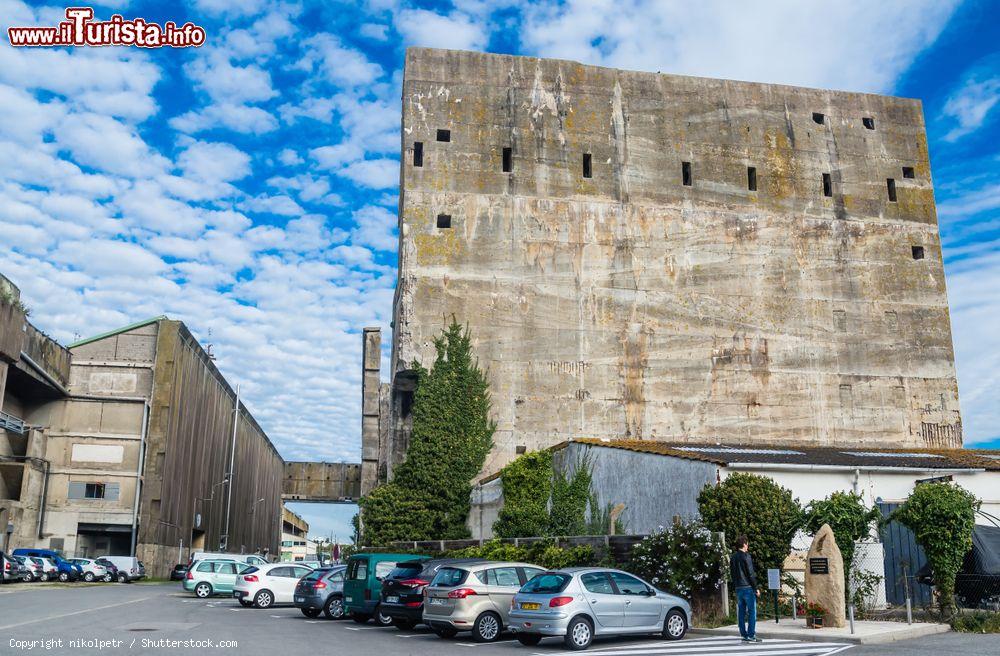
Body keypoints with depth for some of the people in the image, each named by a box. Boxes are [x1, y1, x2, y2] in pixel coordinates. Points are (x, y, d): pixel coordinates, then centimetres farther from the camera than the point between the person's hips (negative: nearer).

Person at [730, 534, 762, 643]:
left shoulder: (733, 557, 11)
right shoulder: (746, 556, -11)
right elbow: (750, 574, -12)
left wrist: (735, 586, 18)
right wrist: (756, 588, -7)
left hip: (738, 588, 7)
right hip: (748, 587, -7)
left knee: (741, 612, 9)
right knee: (752, 612, -3)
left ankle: (744, 635, 11)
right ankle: (751, 635, -5)